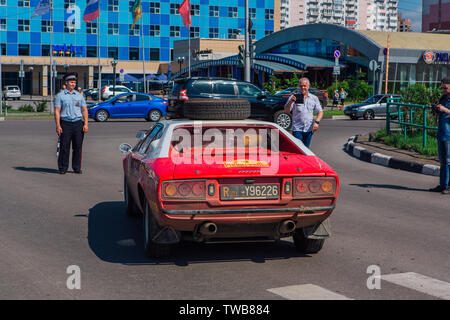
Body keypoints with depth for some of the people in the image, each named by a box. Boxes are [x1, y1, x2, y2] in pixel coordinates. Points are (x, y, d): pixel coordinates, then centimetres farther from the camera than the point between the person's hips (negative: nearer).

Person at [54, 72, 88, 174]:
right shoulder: (60, 95, 4)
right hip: (65, 123, -3)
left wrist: (85, 124, 2)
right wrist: (58, 126, -10)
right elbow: (57, 111, -1)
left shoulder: (80, 95, 14)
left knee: (78, 147, 3)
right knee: (64, 147, -3)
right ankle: (62, 168, 4)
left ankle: (77, 168, 11)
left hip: (78, 123, 3)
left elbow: (84, 110, 13)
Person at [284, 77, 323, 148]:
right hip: (297, 129, -3)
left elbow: (320, 112, 8)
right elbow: (286, 110, -8)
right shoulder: (294, 97, 0)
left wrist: (316, 122, -10)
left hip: (309, 129, 3)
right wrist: (291, 101, -27)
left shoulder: (314, 98, 8)